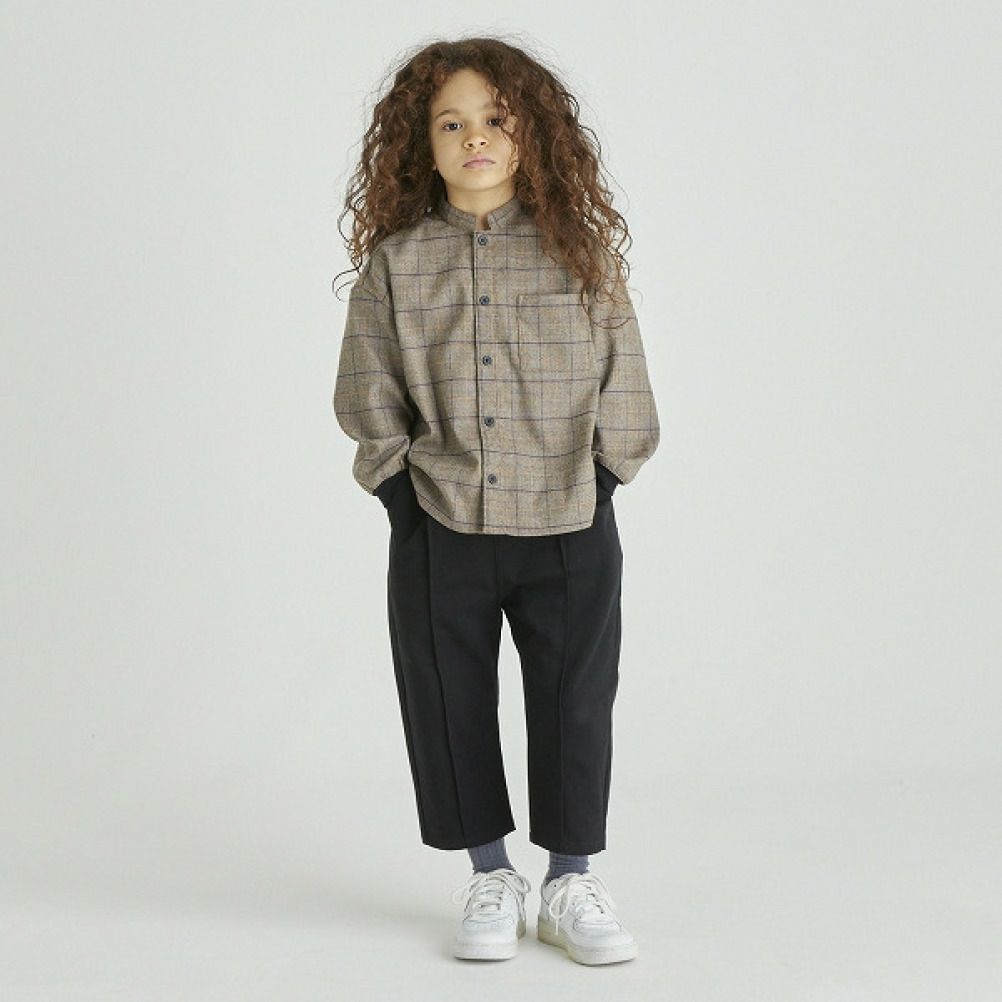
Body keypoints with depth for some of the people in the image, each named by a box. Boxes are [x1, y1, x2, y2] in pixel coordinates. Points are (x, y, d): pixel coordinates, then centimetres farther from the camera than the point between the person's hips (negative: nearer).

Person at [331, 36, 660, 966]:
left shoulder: (582, 251, 0)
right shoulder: (394, 263, 0)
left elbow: (621, 388, 4)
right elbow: (368, 401, 4)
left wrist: (596, 483, -2)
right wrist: (405, 495, -4)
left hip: (569, 532, 0)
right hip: (439, 535, 1)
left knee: (576, 705, 6)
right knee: (449, 706, 8)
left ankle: (570, 881, 21)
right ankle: (489, 876, 25)